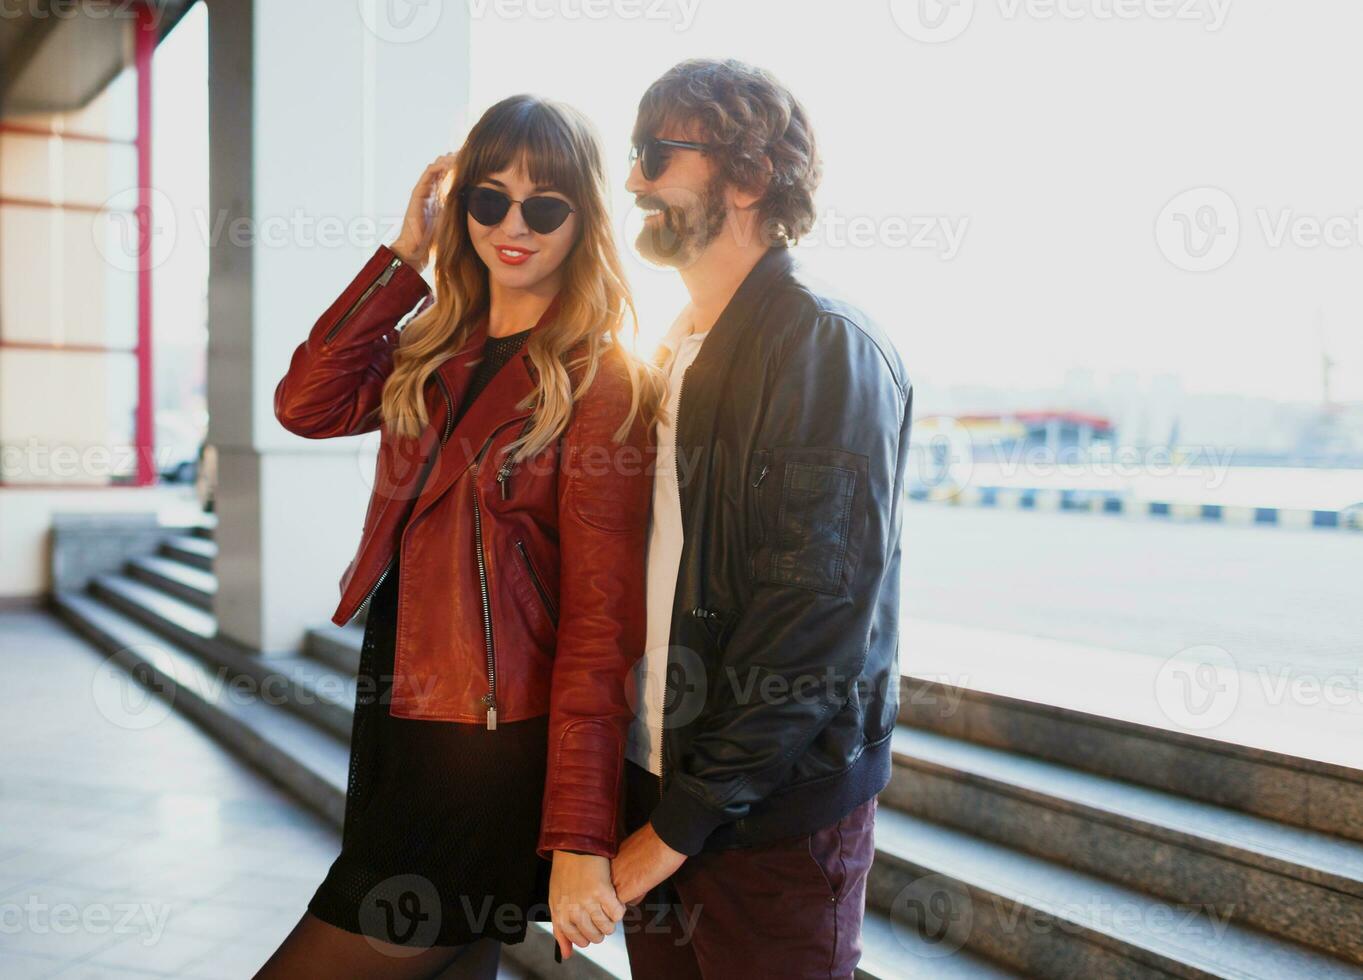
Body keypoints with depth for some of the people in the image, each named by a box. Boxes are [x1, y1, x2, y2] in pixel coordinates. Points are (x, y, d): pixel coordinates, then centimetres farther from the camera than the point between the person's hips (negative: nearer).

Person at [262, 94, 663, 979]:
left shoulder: (603, 385, -13)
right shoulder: (435, 350, 9)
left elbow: (599, 625, -17)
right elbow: (307, 405, -6)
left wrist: (579, 841, -19)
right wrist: (404, 257, -6)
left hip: (489, 753, -7)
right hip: (392, 720, 7)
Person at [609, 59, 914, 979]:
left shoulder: (828, 347, -14)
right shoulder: (681, 352, 12)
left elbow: (815, 626, -20)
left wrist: (679, 826, -16)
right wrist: (646, 803, 6)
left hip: (773, 823, -7)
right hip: (659, 784, 7)